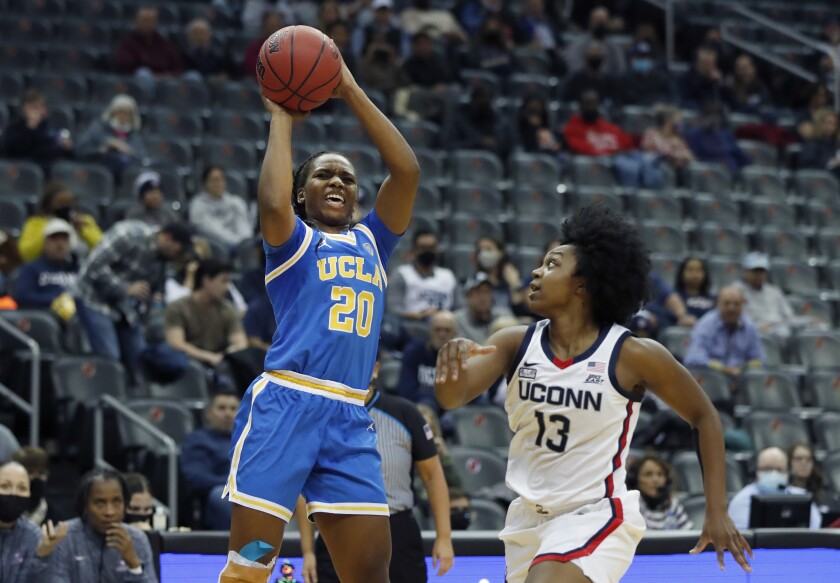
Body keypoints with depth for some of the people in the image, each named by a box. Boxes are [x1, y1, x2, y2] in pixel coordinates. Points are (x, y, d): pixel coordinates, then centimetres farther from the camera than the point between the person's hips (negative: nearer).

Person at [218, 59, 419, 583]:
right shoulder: (293, 241, 10)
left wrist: (353, 93, 10)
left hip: (351, 421, 5)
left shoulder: (371, 242, 22)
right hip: (284, 405, -5)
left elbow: (407, 171, 10)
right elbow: (272, 202, -14)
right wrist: (282, 120, 1)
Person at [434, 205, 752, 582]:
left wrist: (717, 512, -5)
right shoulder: (515, 344, -4)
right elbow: (452, 396, -18)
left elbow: (705, 417, -1)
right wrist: (452, 360, -41)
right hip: (529, 519, 6)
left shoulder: (633, 355, -13)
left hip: (595, 516, -6)